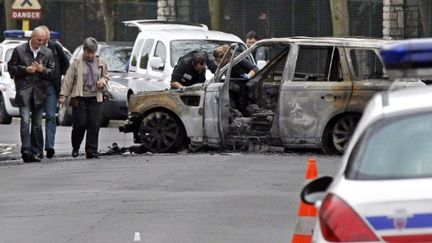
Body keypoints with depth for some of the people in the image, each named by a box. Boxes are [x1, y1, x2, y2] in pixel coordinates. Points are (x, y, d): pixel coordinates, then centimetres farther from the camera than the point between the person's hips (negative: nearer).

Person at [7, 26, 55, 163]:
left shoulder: (47, 53, 8)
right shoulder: (19, 50, 2)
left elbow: (52, 72, 11)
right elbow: (11, 68, 5)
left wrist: (42, 70, -9)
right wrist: (25, 70, -10)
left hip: (39, 92, 3)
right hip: (24, 91, -3)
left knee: (37, 124, 6)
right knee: (25, 121, -14)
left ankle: (35, 152, 9)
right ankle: (26, 150, -19)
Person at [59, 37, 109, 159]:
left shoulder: (101, 63, 10)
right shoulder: (76, 63, 0)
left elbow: (106, 76, 25)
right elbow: (68, 79, -1)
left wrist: (103, 81, 1)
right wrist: (63, 95, -7)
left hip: (95, 98, 3)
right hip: (80, 98, -3)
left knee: (94, 125, -3)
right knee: (80, 124, -5)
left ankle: (92, 152, 1)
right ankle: (75, 148, 18)